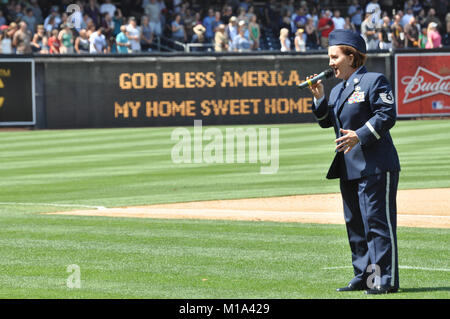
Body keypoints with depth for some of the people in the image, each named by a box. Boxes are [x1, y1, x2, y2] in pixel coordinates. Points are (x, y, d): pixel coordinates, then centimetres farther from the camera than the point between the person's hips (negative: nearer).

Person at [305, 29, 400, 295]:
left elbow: (387, 115, -15)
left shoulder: (374, 81, -7)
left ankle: (386, 279, -9)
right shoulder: (338, 89, 19)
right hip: (349, 166, 9)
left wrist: (360, 136, -24)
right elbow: (326, 121, 19)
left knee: (377, 221, -10)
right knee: (355, 223, 11)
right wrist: (319, 97, 4)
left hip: (375, 165, -9)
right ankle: (364, 275, 18)